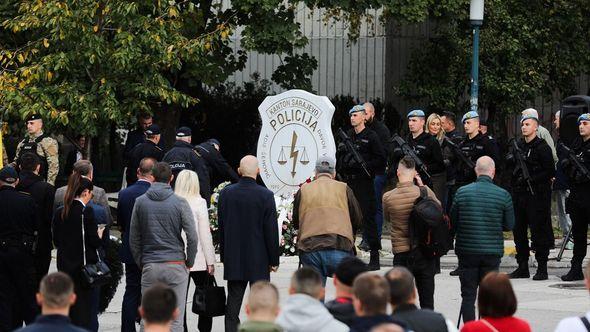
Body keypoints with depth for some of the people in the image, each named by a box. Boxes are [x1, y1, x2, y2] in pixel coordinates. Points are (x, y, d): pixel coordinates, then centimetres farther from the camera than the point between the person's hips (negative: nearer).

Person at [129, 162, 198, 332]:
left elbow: (133, 238, 6)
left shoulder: (140, 202, 4)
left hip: (149, 267, 2)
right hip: (176, 265, -1)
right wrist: (189, 263, 6)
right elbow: (192, 237, -5)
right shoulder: (180, 203, -3)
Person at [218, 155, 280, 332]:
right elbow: (271, 231, -8)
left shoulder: (226, 193, -2)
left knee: (233, 303, 8)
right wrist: (274, 260, 1)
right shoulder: (266, 196, -11)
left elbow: (221, 226, 4)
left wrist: (224, 255, 13)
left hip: (233, 259, 3)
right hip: (259, 260, -3)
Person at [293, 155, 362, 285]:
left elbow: (296, 222, 19)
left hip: (310, 248, 2)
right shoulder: (343, 188, 9)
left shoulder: (303, 190, 12)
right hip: (340, 247, -2)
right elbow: (358, 220, 13)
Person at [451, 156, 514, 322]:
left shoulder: (462, 192, -5)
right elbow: (509, 225, 2)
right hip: (492, 252, 0)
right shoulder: (503, 195, -6)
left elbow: (453, 223, 3)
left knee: (468, 296, 5)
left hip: (467, 251, 0)